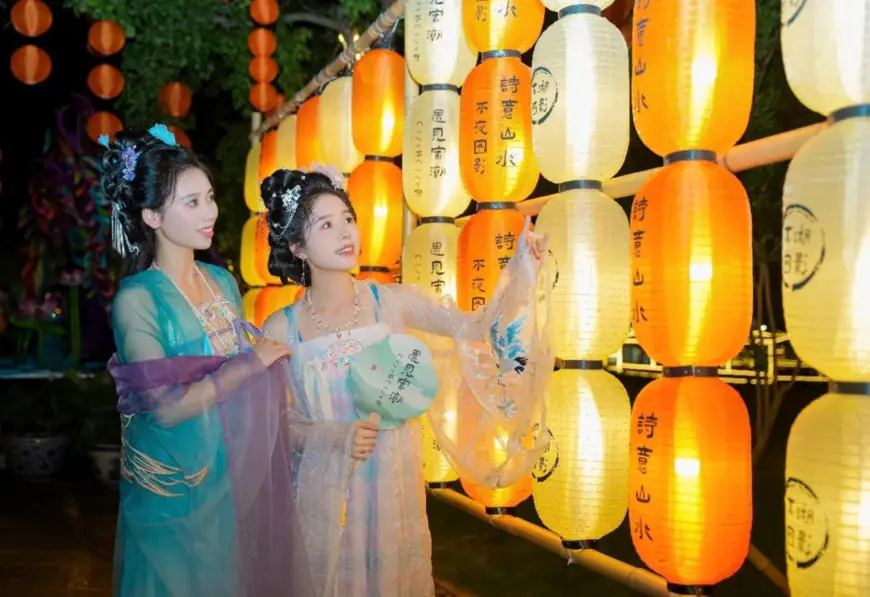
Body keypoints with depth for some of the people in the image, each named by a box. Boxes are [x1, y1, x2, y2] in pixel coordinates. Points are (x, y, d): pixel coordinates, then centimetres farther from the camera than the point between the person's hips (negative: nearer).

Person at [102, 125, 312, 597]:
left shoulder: (223, 281, 3)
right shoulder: (136, 299, -16)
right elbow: (167, 409, -21)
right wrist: (251, 364, -17)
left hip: (238, 474, 6)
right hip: (175, 484, -6)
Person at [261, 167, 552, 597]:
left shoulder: (392, 302, -8)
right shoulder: (280, 329, -10)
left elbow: (480, 328, -12)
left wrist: (521, 268, -23)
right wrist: (335, 437, -20)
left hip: (393, 480, 1)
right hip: (325, 488, -1)